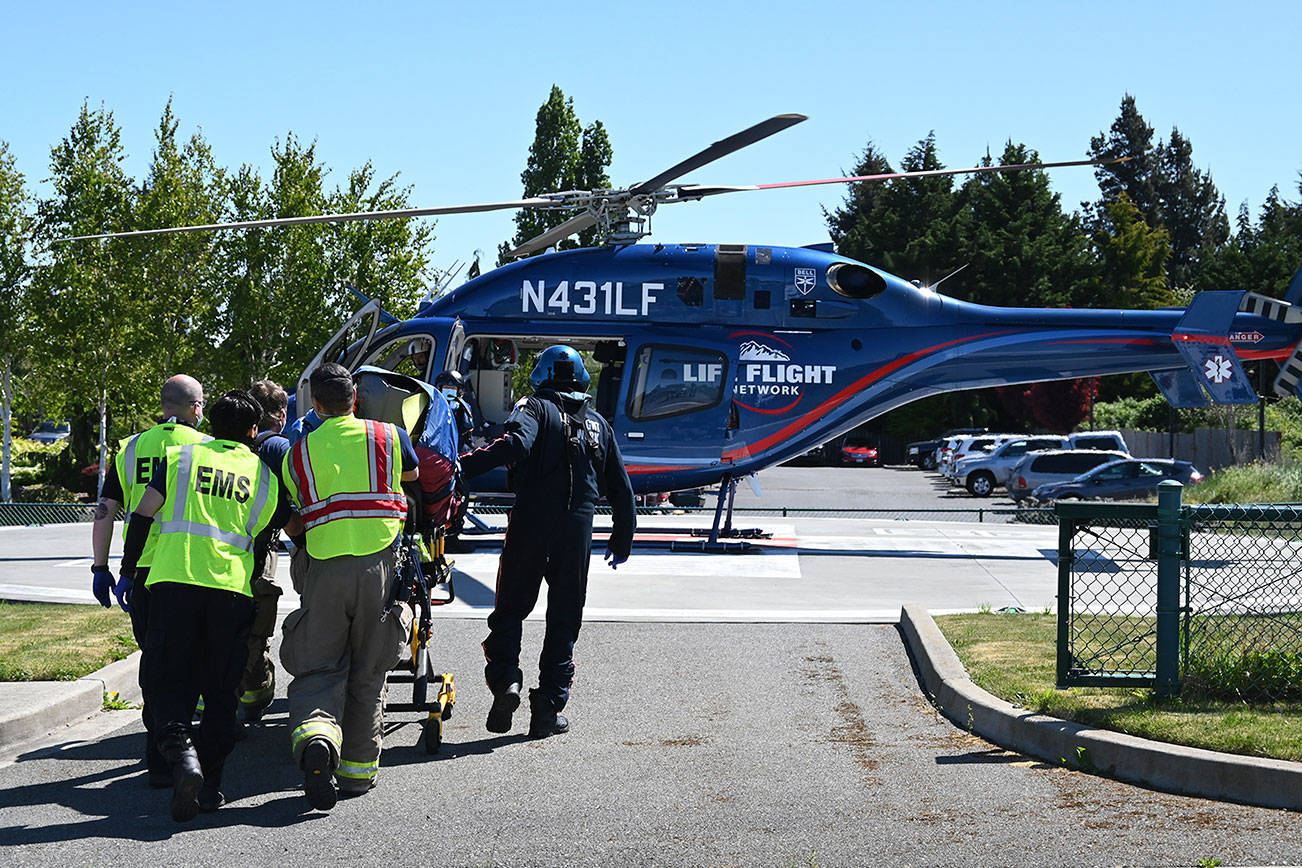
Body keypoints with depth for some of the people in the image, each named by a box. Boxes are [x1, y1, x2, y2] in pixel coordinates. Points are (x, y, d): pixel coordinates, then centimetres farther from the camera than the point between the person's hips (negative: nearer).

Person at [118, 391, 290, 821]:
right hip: (232, 587, 1)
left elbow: (142, 515, 5)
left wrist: (127, 571, 12)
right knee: (220, 690, 10)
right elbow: (265, 539, 19)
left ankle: (181, 753, -24)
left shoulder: (181, 457, 10)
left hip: (174, 580, -1)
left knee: (168, 681, 2)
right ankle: (210, 784, 8)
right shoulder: (265, 475, 14)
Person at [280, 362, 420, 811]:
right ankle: (358, 770, 15)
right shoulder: (389, 437, 9)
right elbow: (412, 473, 30)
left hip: (324, 568, 0)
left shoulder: (298, 453, 9)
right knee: (367, 673, 11)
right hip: (378, 564, 0)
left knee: (318, 669, 2)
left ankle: (315, 735, -28)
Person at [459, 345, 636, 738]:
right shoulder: (598, 424, 16)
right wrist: (622, 539, 28)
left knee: (511, 607, 9)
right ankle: (547, 709, 7)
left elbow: (516, 443, -22)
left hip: (531, 523, -3)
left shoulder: (535, 408, 2)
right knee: (564, 619, 10)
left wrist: (462, 465, -26)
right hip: (578, 529, 3)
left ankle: (504, 678, -11)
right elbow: (621, 489, 18)